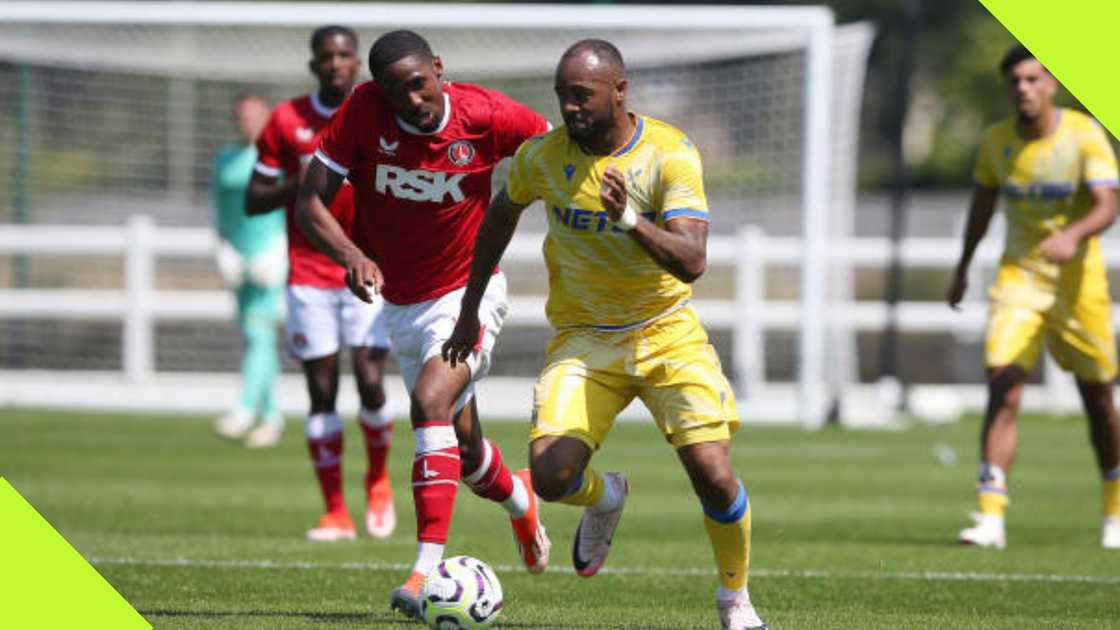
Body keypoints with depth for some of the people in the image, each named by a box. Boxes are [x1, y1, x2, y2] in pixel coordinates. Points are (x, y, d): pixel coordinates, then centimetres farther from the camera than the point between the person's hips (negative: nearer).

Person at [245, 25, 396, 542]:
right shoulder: (286, 121, 3)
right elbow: (253, 201, 5)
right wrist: (301, 185, -13)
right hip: (309, 277, 1)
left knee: (370, 380, -12)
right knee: (321, 390, -3)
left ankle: (378, 481, 16)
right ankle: (335, 513, 2)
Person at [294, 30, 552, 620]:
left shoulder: (488, 117, -20)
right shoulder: (364, 111, -17)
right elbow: (310, 202, -16)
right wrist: (351, 255, -33)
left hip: (469, 292, -4)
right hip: (402, 302, 4)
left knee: (432, 402, -29)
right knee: (462, 446, 15)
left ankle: (428, 567, -32)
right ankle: (517, 499, 51)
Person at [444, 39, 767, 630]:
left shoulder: (670, 154, -16)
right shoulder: (542, 156, -7)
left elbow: (692, 261, -25)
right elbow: (501, 213, 15)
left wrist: (630, 219, -42)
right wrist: (470, 310, 18)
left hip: (666, 331, -2)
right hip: (583, 337, 2)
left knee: (713, 475, -15)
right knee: (551, 476, -19)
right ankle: (604, 498, 20)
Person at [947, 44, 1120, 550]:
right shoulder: (996, 141, -1)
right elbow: (983, 201, 16)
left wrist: (1074, 235, -41)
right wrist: (963, 267, 22)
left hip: (1078, 280, -2)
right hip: (1018, 276, 2)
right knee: (1002, 390, -15)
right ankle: (991, 518, -19)